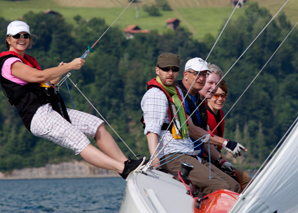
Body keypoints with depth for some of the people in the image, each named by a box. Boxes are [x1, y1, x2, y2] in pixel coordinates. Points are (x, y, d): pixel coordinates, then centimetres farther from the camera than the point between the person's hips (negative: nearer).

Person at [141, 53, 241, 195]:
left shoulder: (177, 92, 23)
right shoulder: (155, 95, -7)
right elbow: (151, 130, -20)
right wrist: (154, 160, -33)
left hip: (191, 156, 10)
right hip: (173, 157, -10)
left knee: (233, 186, 1)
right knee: (219, 188, -25)